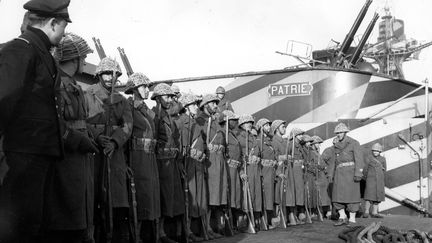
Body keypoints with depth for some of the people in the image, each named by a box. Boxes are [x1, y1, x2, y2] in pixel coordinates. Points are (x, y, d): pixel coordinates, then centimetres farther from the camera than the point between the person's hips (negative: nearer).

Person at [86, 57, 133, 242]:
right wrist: (97, 137, -21)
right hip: (93, 151, -2)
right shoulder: (88, 95, 8)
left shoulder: (122, 101, 18)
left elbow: (127, 126, 3)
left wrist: (114, 142, -15)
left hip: (116, 153, 3)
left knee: (120, 204, -5)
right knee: (93, 201, -3)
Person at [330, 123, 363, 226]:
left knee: (351, 195, -4)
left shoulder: (354, 143, -3)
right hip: (340, 173, 6)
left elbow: (359, 159, -9)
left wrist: (358, 174, -18)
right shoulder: (337, 145, 16)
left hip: (351, 171, -6)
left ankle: (352, 219, 2)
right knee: (337, 195, -2)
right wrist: (333, 175, 16)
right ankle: (342, 217, 6)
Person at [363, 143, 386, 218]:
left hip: (379, 181, 4)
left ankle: (374, 213, 11)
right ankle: (366, 212, -9)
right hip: (370, 180, -4)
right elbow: (365, 169, 2)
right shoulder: (368, 158, -4)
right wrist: (366, 177, 10)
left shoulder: (383, 159, 7)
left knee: (378, 196, 5)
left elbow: (384, 170, 18)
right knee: (370, 195, -12)